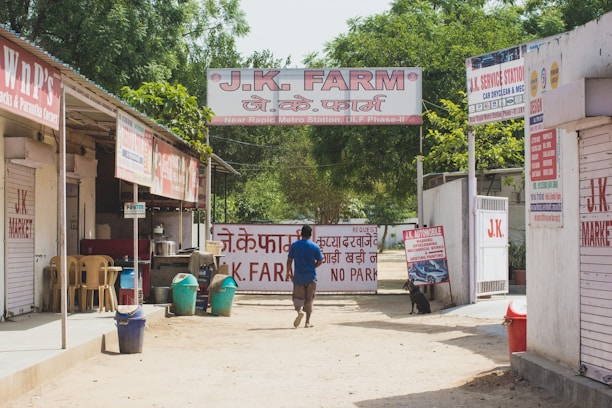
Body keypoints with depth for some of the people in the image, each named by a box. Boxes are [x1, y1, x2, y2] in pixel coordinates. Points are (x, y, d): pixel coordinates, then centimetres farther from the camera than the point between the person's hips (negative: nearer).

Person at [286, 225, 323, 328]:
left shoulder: (294, 245, -3)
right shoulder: (315, 247, -5)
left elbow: (289, 260, -1)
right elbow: (320, 261, 0)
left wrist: (289, 272, 11)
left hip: (298, 276, 0)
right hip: (311, 277, 0)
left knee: (298, 297, 10)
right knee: (309, 299, 10)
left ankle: (299, 310, -20)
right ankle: (307, 322, 10)